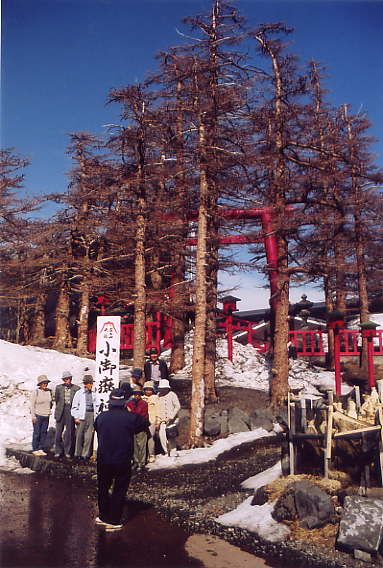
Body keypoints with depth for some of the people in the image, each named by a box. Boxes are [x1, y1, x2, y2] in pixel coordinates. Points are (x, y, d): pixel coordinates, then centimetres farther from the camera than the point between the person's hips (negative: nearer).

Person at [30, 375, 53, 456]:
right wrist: (33, 416, -12)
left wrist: (49, 409, 9)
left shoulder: (49, 391, 4)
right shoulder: (35, 392, -9)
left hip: (46, 416, 5)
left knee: (44, 433, 7)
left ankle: (41, 449, 16)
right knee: (36, 433, 0)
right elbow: (32, 405, -9)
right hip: (37, 415, -5)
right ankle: (35, 449, 11)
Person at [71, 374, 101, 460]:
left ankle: (86, 454, 8)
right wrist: (76, 417, -2)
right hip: (81, 416, -2)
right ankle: (78, 453, 12)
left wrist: (96, 415, 9)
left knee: (89, 436, 0)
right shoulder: (79, 393, 1)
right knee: (79, 435, -1)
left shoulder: (94, 393, 11)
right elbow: (74, 406, 3)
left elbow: (97, 405, 19)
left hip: (91, 415, 3)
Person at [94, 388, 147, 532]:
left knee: (103, 489, 20)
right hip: (123, 461, -2)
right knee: (119, 491, 10)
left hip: (103, 460, 3)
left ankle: (103, 517, 32)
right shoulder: (131, 417, -13)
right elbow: (143, 424, 4)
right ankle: (113, 522, 14)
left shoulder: (101, 416, -6)